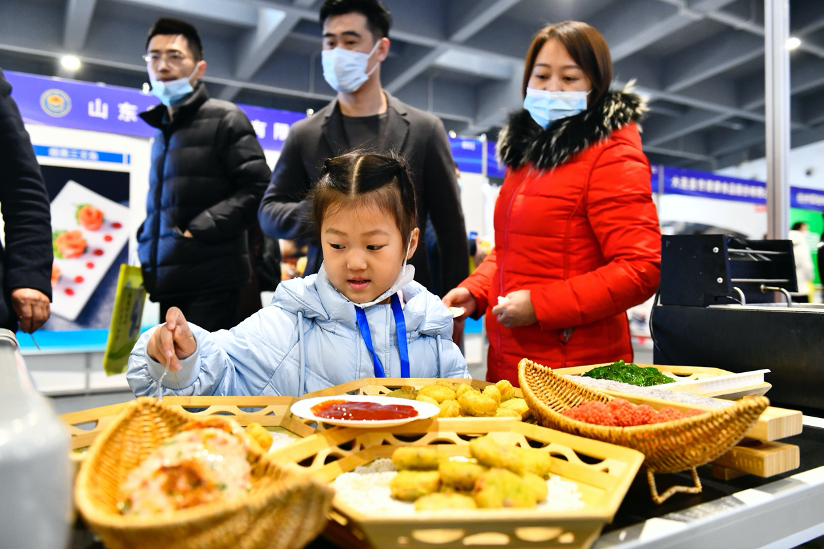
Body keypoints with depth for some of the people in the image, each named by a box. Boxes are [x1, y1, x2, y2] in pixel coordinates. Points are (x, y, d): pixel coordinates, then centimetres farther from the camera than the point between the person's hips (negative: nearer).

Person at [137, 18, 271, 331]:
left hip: (213, 281, -8)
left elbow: (257, 189, -11)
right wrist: (146, 250, 13)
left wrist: (198, 229, -16)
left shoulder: (224, 118, 0)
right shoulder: (163, 131, 23)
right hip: (171, 282, 8)